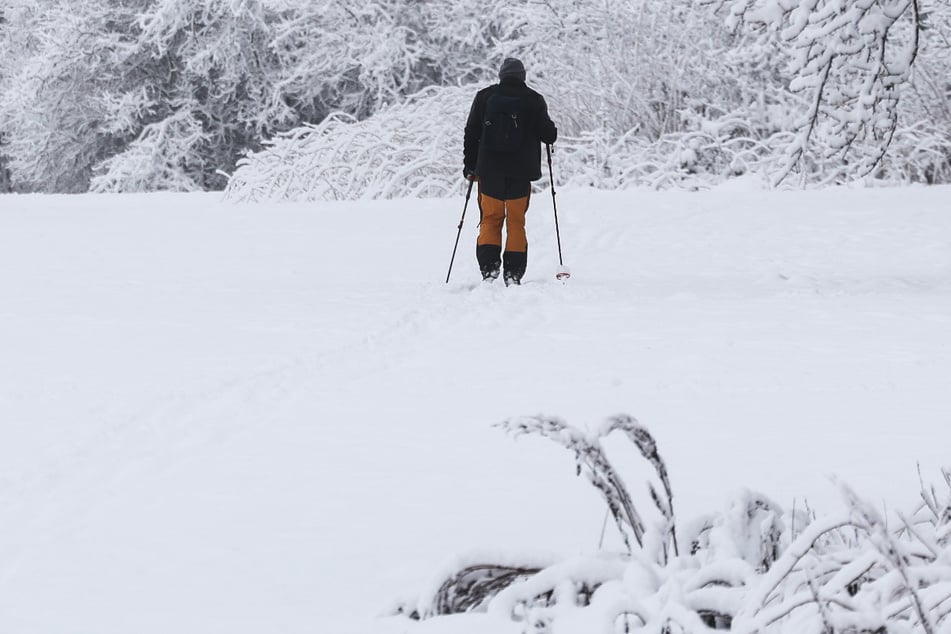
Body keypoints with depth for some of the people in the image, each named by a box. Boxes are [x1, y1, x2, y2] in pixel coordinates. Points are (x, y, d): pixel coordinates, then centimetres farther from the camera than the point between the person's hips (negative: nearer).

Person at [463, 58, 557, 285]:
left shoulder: (484, 96, 3)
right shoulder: (534, 100, -2)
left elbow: (471, 133, 5)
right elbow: (549, 134, -4)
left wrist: (469, 165, 13)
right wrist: (551, 133, 21)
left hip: (489, 170, 1)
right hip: (520, 172, -1)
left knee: (490, 219, 9)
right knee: (516, 221, 7)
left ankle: (489, 266, -7)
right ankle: (513, 273, 2)